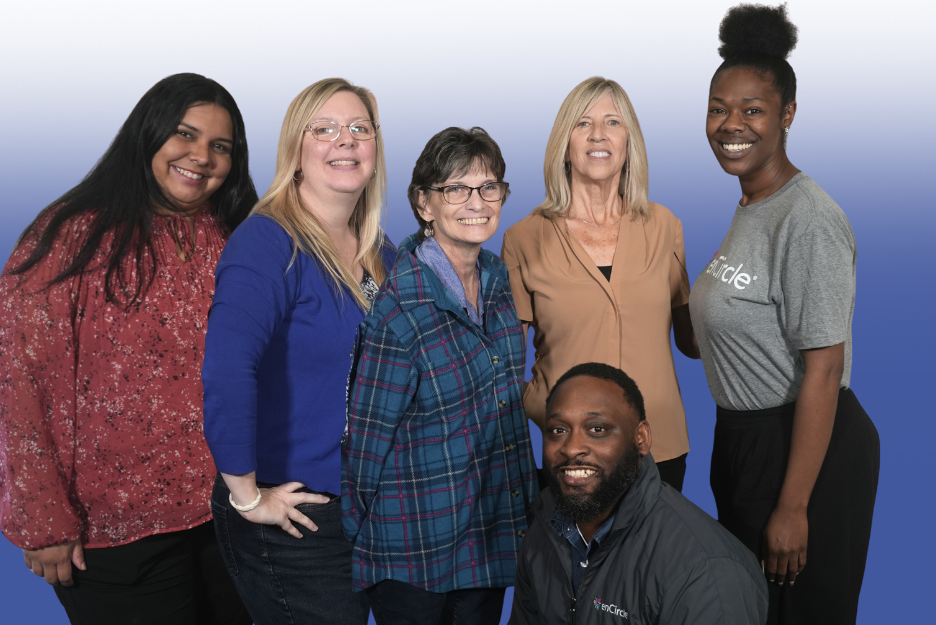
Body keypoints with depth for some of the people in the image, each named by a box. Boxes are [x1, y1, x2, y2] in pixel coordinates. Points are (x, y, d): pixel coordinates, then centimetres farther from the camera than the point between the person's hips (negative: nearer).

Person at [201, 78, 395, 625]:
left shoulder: (382, 255, 6)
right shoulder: (270, 242, -18)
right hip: (292, 523, -7)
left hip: (367, 512, 7)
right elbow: (226, 369, -31)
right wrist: (247, 496, -24)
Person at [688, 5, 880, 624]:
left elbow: (823, 371, -23)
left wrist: (792, 508, -20)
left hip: (807, 448, -9)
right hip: (746, 436, 9)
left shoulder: (808, 221, -22)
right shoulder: (749, 207, 6)